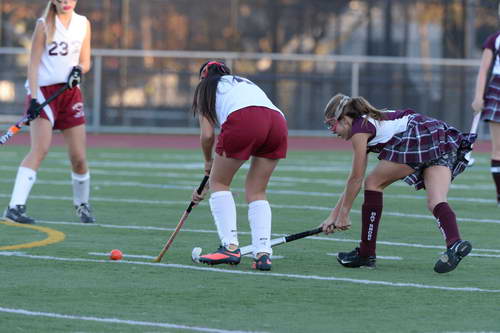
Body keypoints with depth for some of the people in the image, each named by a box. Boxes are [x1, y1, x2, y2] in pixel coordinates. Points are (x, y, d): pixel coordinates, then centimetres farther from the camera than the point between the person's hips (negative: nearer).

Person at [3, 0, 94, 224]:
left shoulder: (83, 24, 9)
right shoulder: (44, 24, -3)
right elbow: (34, 63, -6)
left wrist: (79, 69, -10)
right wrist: (33, 99, -16)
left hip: (70, 91, 4)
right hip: (43, 90, -4)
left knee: (79, 157, 3)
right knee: (40, 149, -20)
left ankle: (82, 204, 27)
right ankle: (15, 207, -25)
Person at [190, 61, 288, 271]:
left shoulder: (206, 88, 26)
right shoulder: (246, 83, 40)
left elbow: (207, 134, 14)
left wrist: (208, 162, 36)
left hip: (244, 120, -5)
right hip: (278, 120, 5)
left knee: (219, 183, 14)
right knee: (256, 192, 16)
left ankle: (230, 246, 2)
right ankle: (263, 253, 2)